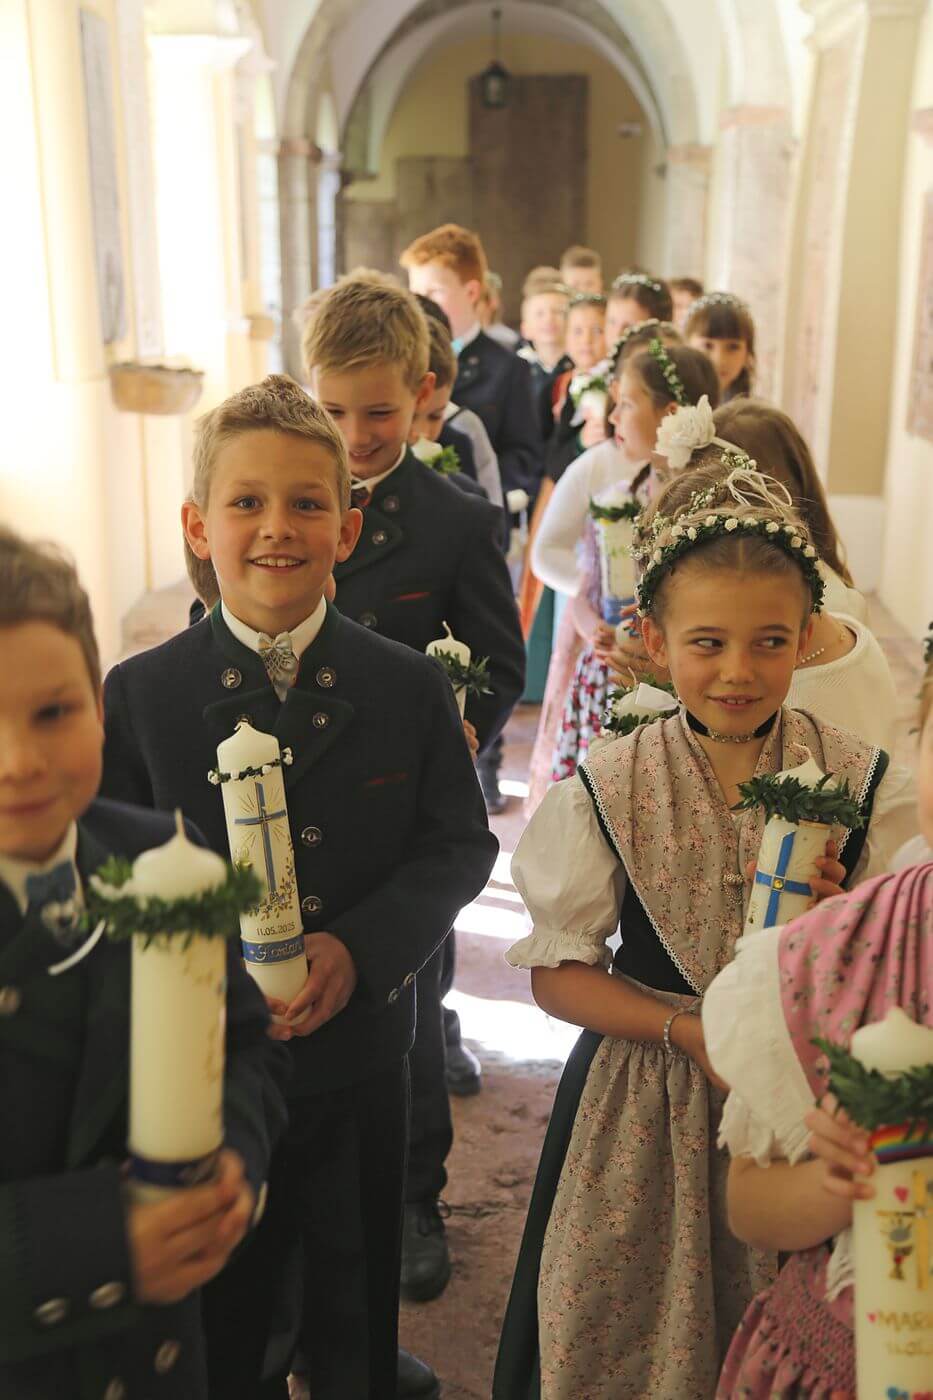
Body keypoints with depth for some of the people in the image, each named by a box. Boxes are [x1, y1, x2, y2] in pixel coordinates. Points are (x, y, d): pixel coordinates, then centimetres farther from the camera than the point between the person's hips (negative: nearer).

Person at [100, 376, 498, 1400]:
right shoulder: (140, 695, -8)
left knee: (357, 1287, 22)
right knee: (219, 1308, 20)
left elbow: (458, 843, -4)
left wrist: (358, 949, -19)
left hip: (361, 1054, 1)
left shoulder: (409, 687, -6)